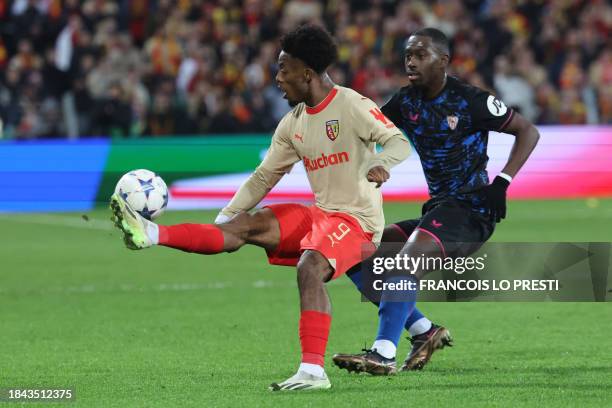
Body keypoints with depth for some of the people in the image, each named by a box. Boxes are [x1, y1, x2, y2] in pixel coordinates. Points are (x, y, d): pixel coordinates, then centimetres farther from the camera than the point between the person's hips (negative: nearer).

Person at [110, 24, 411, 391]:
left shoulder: (353, 106, -11)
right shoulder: (293, 123, 11)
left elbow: (400, 143, -18)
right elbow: (264, 177, 15)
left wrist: (380, 163, -41)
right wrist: (223, 219, 8)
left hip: (358, 220, -7)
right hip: (321, 215, 7)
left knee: (309, 267, -33)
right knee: (246, 226, -8)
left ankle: (313, 371, -38)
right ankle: (152, 234, -19)